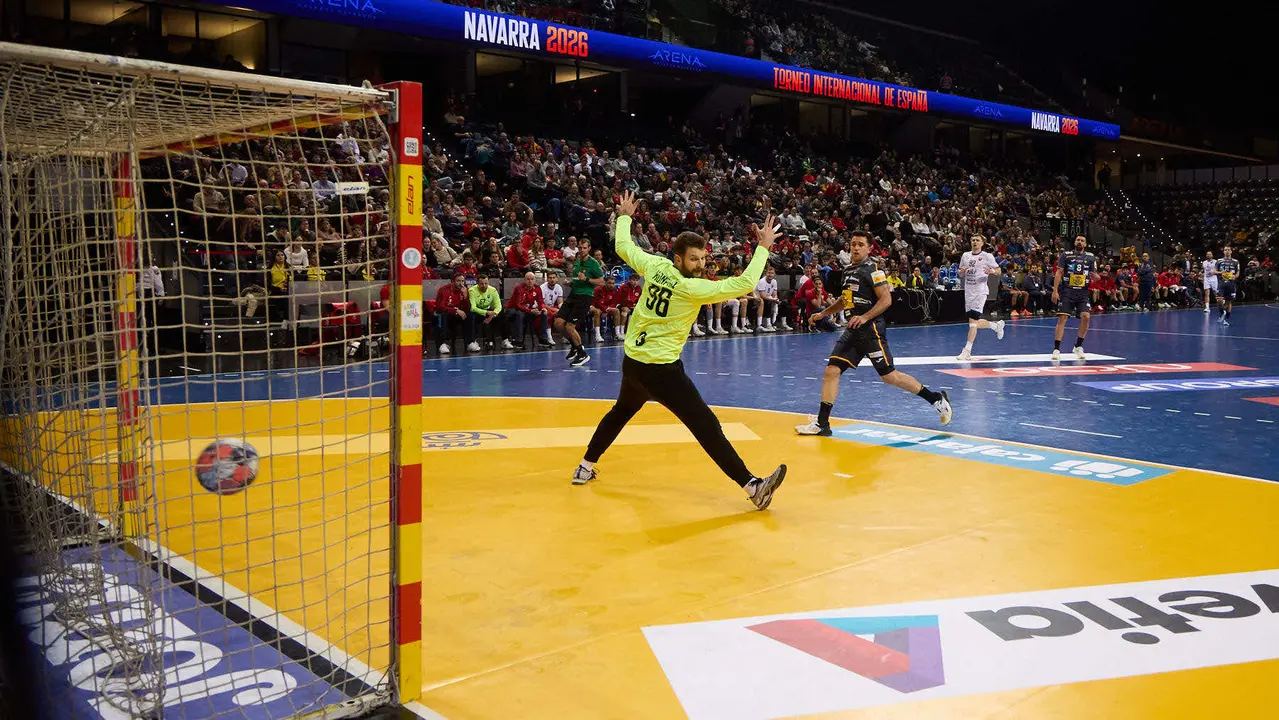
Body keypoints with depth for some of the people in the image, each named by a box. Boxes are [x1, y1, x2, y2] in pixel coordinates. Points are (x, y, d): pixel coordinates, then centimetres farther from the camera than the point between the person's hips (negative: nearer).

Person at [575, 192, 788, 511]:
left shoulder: (654, 265, 0)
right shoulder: (692, 288, -17)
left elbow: (623, 247, 18)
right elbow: (743, 284, -21)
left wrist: (624, 216, 35)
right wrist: (763, 247, -12)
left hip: (632, 361, 8)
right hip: (661, 368, -7)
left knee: (621, 411, 32)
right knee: (707, 426, -11)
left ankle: (585, 468, 40)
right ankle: (753, 486, -15)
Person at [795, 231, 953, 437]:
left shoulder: (872, 270, -9)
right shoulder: (847, 271, 15)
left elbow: (886, 299, -17)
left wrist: (865, 317, -25)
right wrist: (822, 314, 22)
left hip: (871, 330, -7)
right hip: (852, 330, 8)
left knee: (889, 375, -3)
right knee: (832, 370, -2)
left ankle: (937, 399, 14)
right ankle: (821, 424, 0)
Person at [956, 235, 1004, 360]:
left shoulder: (987, 256, -2)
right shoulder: (965, 255, 12)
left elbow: (998, 271, 3)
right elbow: (961, 273, 19)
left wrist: (992, 271, -19)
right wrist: (962, 271, -4)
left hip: (980, 291, -6)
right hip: (968, 291, 6)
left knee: (973, 320, -14)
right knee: (976, 322, 13)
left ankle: (967, 351, -14)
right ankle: (997, 325, 41)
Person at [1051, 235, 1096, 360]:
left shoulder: (1090, 257, 10)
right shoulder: (1066, 255, 5)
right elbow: (1058, 273, 0)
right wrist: (1055, 291, -9)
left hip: (1083, 292, 2)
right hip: (1067, 291, -2)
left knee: (1086, 316, -15)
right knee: (1062, 318, -10)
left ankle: (1078, 346, 2)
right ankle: (1056, 349, -7)